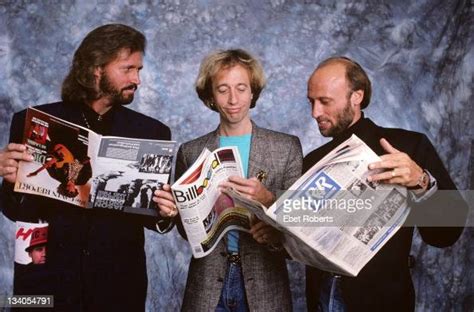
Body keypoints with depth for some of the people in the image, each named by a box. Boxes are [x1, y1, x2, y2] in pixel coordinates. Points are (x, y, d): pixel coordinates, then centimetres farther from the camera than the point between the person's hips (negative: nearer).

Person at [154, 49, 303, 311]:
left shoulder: (287, 147, 1)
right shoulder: (190, 152, 4)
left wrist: (269, 200, -20)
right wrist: (171, 209, -13)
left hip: (265, 284, 0)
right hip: (207, 284, 1)